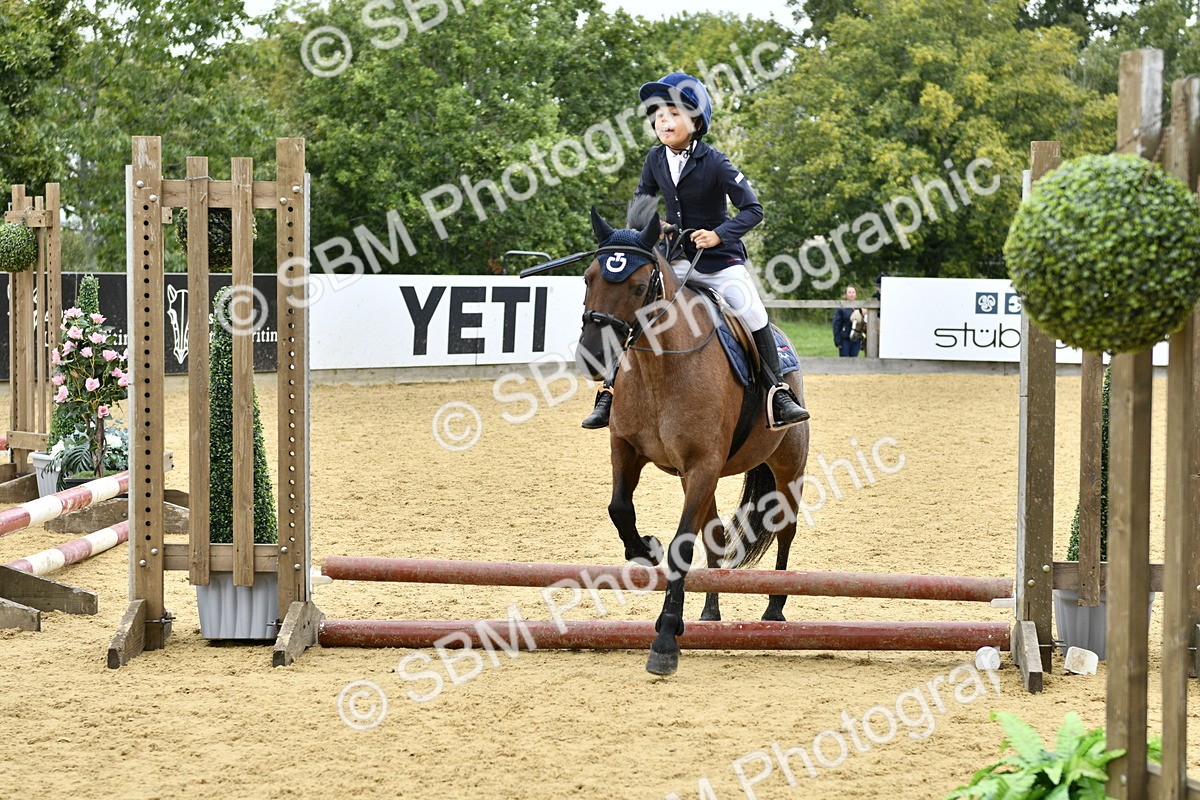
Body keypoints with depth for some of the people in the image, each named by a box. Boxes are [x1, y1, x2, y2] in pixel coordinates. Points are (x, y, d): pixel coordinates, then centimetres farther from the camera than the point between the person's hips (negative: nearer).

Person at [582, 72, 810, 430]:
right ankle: (610, 393, -1)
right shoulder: (656, 159, -2)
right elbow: (642, 199, 15)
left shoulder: (714, 162, -17)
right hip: (675, 259, 4)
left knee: (753, 315, -20)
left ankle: (778, 393, -11)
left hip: (720, 257, -4)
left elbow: (752, 209, -17)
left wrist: (719, 234, -28)